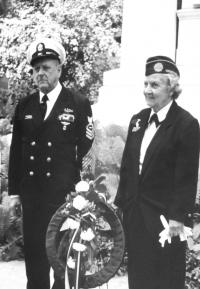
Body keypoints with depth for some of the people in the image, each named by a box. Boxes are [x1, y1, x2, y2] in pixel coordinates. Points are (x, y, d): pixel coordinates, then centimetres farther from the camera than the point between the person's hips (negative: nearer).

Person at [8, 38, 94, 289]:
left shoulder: (79, 105, -2)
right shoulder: (24, 106, 8)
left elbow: (86, 149, -4)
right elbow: (16, 151, 10)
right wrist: (14, 190, 7)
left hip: (66, 195, -3)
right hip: (31, 193, 3)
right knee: (33, 251, 8)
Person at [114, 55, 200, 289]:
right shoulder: (138, 120, 10)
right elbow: (127, 166, 13)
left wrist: (179, 217, -16)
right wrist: (120, 203, 10)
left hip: (164, 216, -6)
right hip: (134, 213, 6)